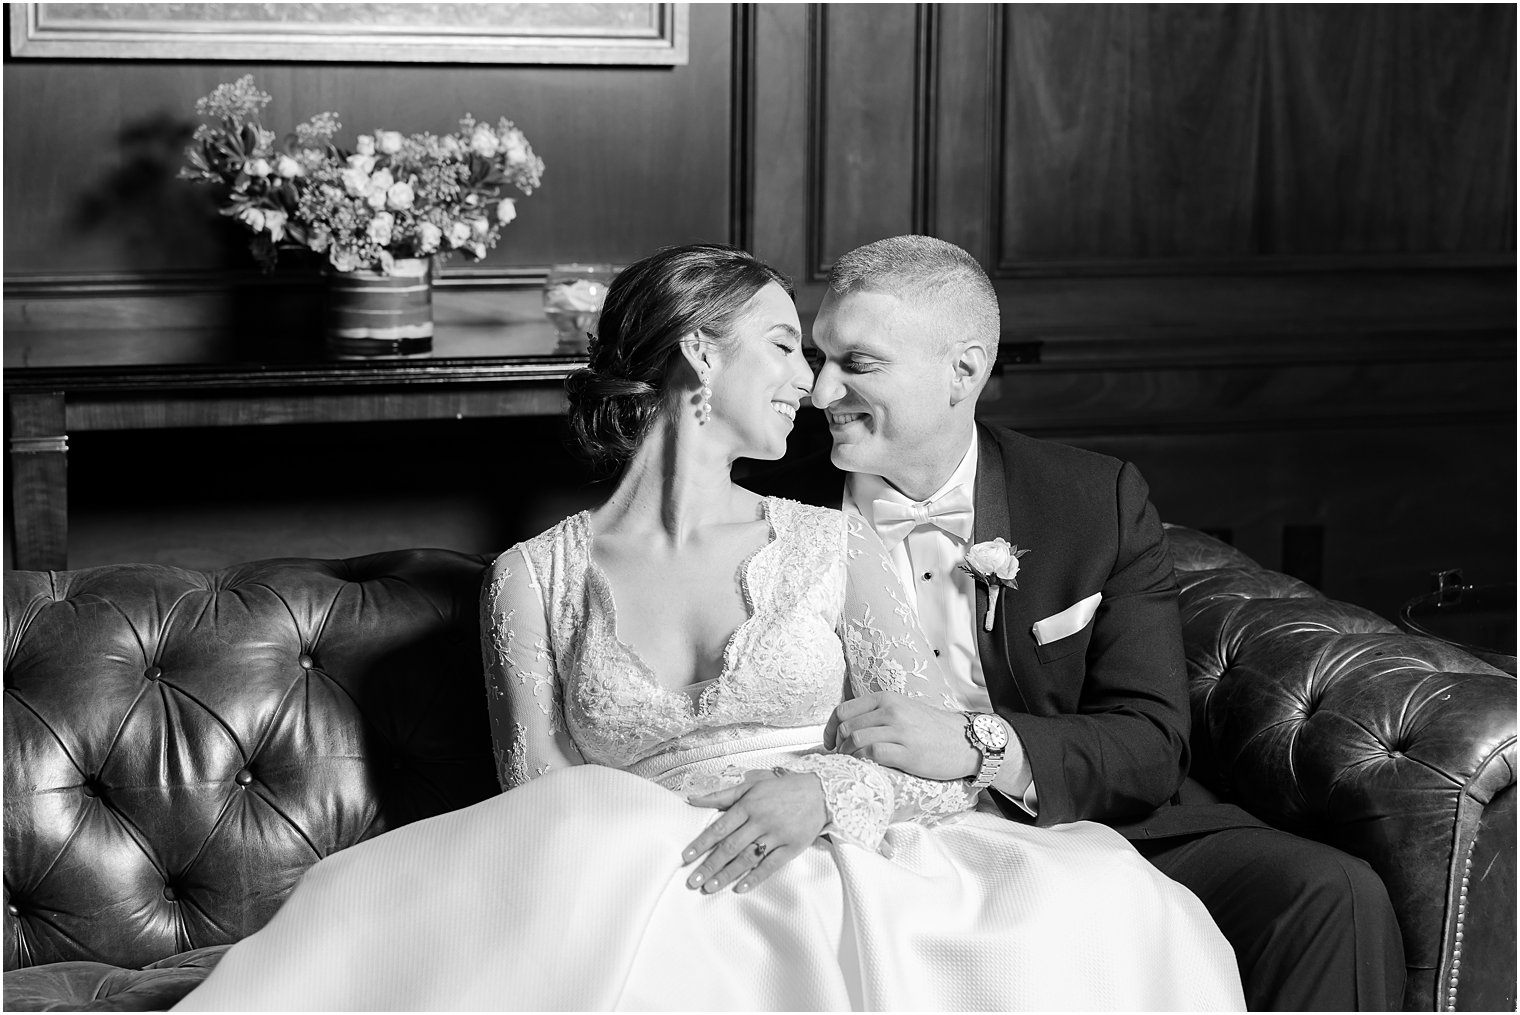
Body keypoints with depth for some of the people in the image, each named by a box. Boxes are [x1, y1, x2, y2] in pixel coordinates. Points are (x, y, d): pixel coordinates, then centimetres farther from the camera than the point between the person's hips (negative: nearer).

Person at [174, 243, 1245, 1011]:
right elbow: (538, 810, 6)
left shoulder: (834, 546, 16)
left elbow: (950, 767, 8)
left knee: (1098, 914, -28)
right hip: (629, 902, -2)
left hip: (826, 891, 3)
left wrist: (825, 790, -14)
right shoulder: (535, 579, 12)